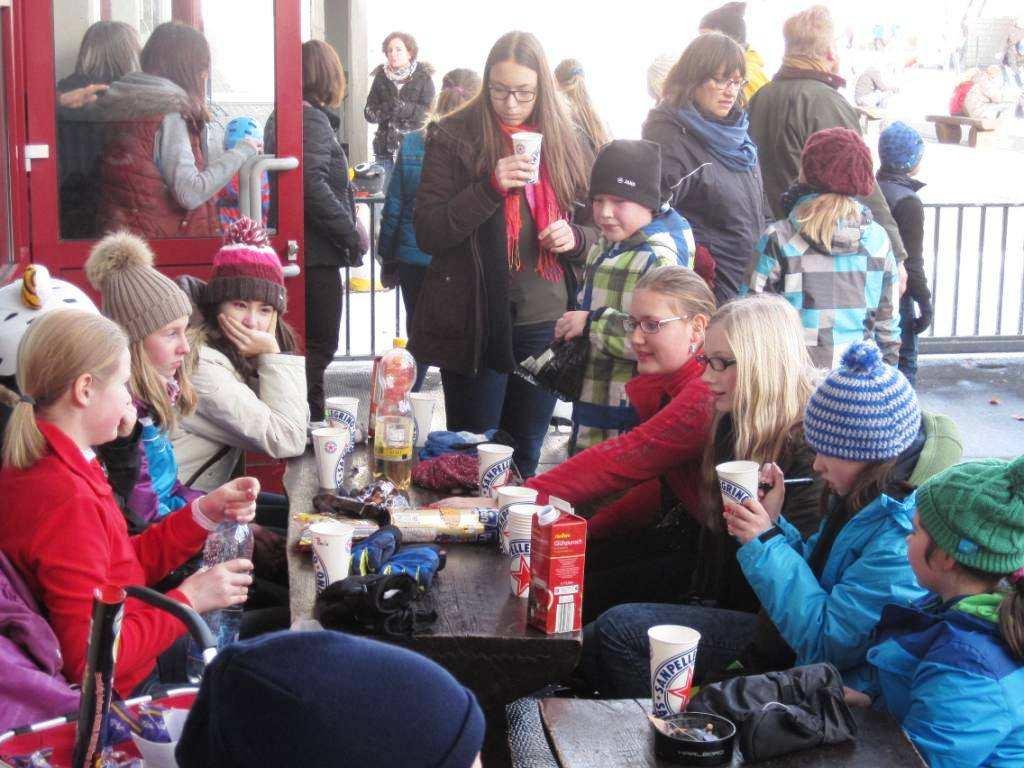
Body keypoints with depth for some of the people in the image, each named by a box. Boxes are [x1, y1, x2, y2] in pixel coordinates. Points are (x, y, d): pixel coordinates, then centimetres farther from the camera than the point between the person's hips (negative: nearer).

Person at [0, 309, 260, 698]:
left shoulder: (32, 467, 0)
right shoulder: (68, 502, -30)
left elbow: (127, 565, 7)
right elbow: (90, 659, -30)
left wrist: (206, 512, -1)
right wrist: (187, 600, -20)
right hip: (119, 692, -9)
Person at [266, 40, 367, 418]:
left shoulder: (280, 117, 15)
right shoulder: (313, 120, -14)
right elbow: (312, 184, -26)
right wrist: (351, 233, -19)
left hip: (295, 247, 10)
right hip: (316, 253, -10)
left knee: (313, 344, 17)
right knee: (319, 344, -3)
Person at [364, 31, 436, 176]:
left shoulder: (423, 76, 0)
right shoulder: (381, 76, 8)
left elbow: (430, 111, -8)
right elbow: (369, 112, 5)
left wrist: (405, 109, -24)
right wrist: (383, 110, -17)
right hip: (386, 148, 3)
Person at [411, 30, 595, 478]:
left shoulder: (567, 144, 7)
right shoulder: (453, 138, -3)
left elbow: (595, 226, 16)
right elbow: (427, 232, -9)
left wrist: (575, 237, -7)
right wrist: (491, 187, -21)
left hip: (545, 324, 3)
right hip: (474, 323, -3)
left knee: (526, 454, 14)